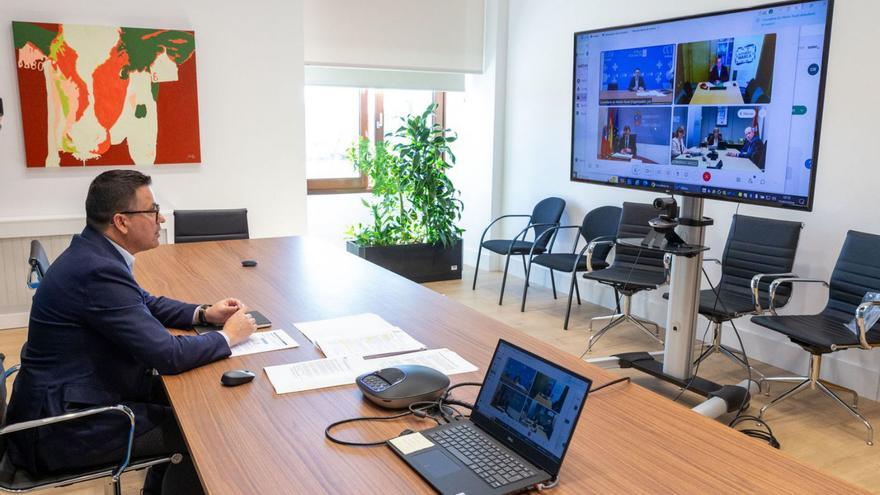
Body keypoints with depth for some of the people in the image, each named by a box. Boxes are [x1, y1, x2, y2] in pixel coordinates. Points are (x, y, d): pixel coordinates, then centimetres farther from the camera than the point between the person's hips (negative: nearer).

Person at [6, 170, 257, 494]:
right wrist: (229, 337, -11)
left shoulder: (94, 252, 2)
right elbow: (168, 355, -27)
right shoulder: (99, 270, -28)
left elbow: (145, 303, 19)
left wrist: (204, 313, 5)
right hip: (62, 428, -10)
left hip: (63, 397, 10)